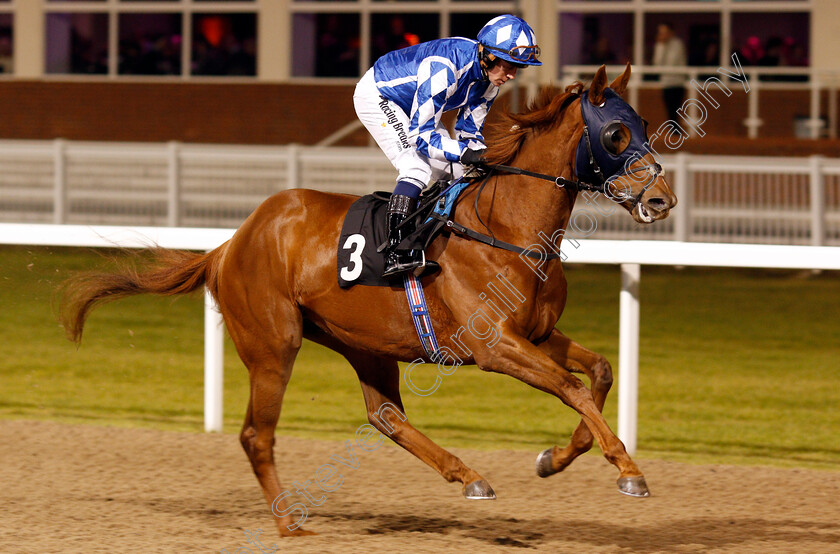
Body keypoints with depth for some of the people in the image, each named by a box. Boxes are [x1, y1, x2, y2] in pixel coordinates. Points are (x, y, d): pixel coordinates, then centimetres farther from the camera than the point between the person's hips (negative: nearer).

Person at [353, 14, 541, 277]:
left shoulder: (490, 77, -12)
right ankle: (395, 253, -34)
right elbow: (419, 134, -35)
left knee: (455, 173, 2)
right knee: (417, 167, -27)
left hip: (412, 106, 9)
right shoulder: (445, 68, -38)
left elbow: (469, 130, -1)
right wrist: (463, 153, -45)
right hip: (376, 95, -9)